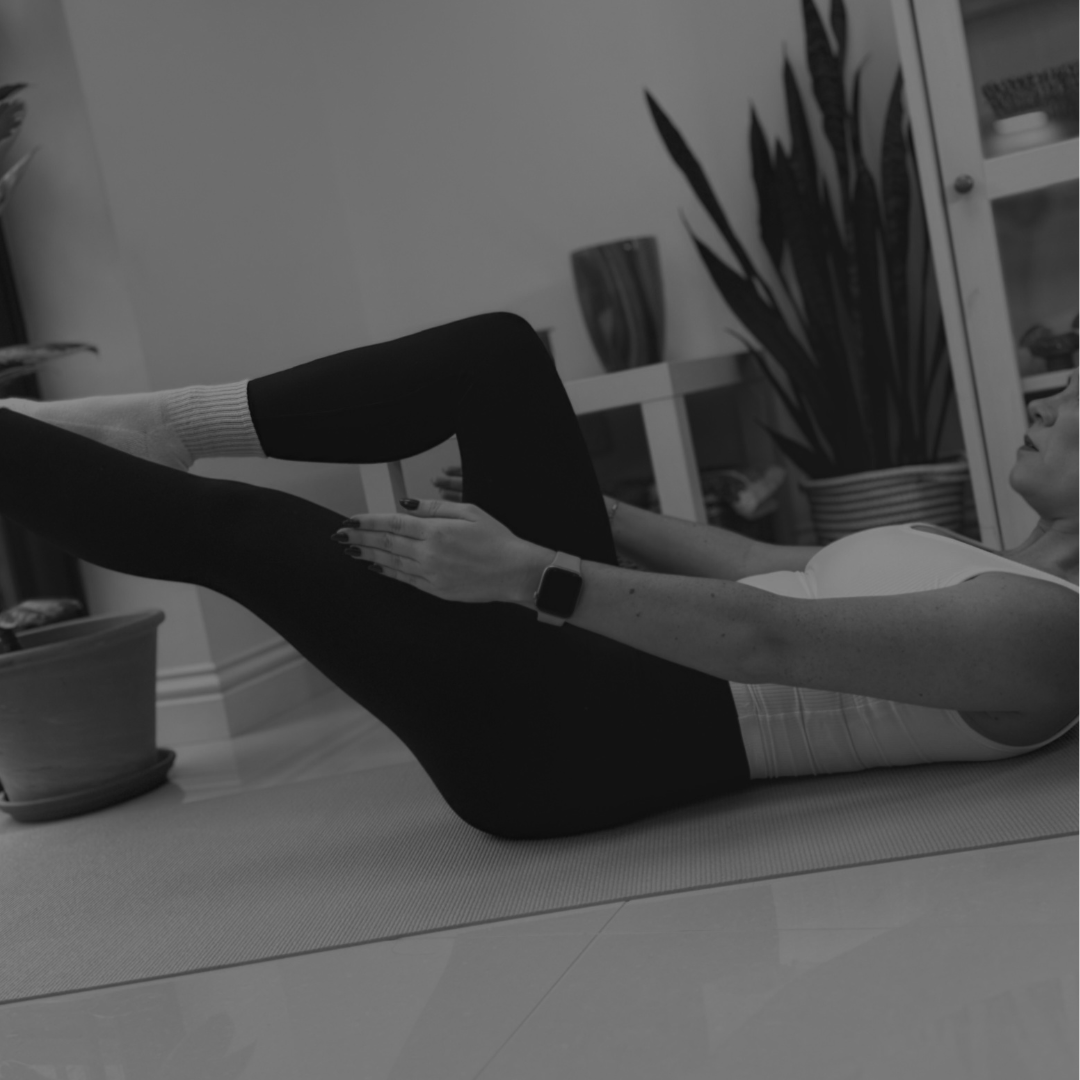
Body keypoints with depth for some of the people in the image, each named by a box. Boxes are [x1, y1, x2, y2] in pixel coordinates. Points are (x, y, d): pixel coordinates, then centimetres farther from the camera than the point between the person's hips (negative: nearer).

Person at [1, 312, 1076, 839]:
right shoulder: (987, 562, 15)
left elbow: (767, 639, -27)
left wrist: (525, 573, -32)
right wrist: (594, 511, 24)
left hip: (567, 741, -9)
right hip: (607, 657, 9)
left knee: (235, 526, -14)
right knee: (497, 351, 0)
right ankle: (165, 426, 6)